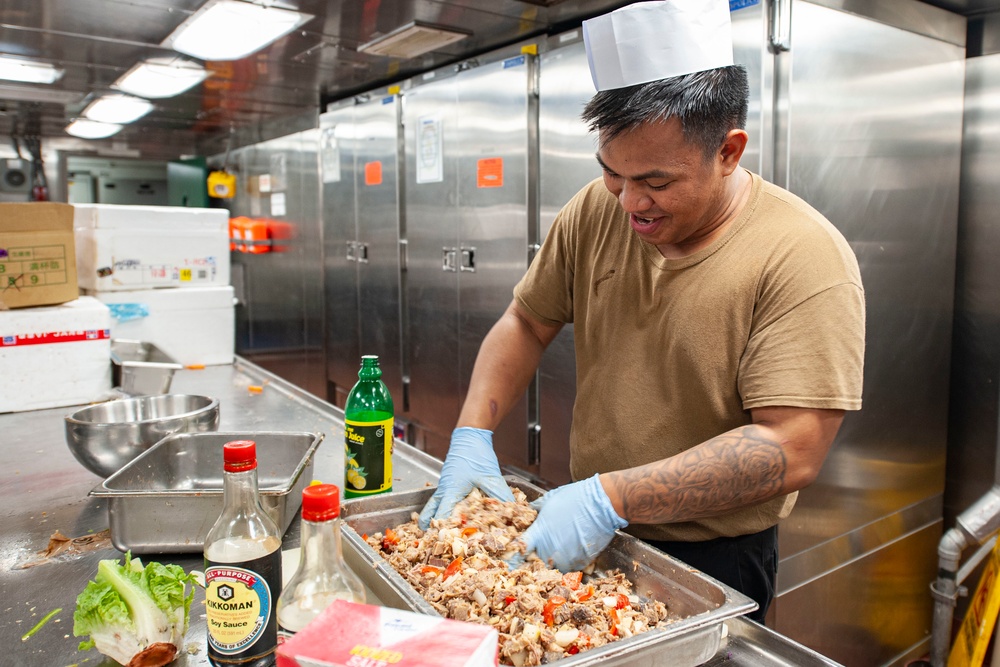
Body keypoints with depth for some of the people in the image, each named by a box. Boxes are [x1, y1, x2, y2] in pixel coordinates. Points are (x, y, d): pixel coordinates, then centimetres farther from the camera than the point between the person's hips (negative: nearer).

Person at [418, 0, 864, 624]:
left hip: (712, 556, -4)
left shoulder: (805, 258, -23)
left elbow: (791, 451, -27)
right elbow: (526, 323, 3)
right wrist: (473, 434, -11)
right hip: (592, 526, 5)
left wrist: (612, 497, -31)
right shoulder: (595, 211, -7)